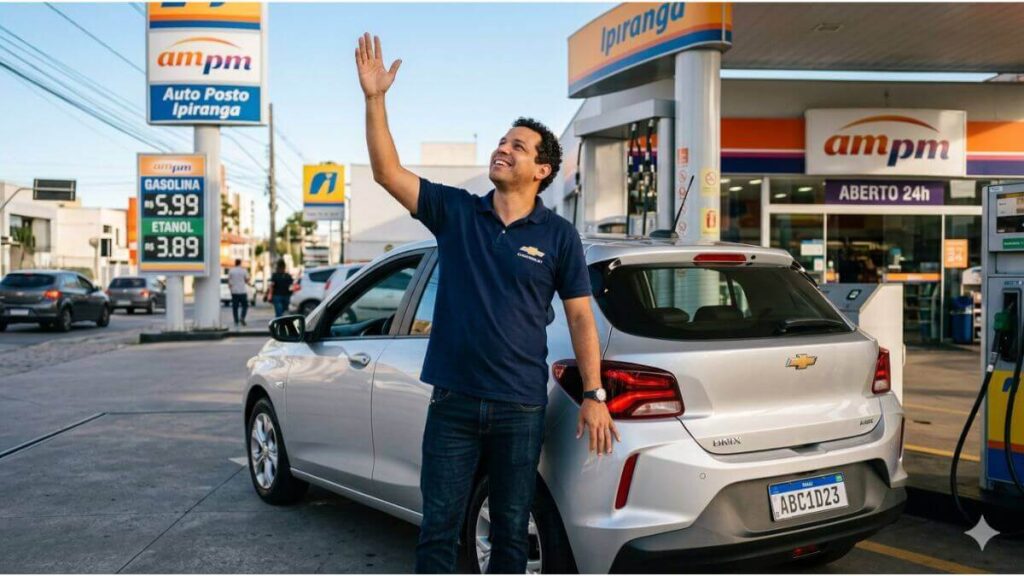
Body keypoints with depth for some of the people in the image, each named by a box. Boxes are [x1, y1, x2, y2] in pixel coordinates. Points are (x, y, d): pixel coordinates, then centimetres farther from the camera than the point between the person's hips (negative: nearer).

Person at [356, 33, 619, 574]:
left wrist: (594, 394, -3)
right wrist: (374, 98, -15)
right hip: (452, 403, 1)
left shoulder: (558, 235, -1)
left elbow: (580, 316, 1)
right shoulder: (456, 213, 2)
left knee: (511, 531, 13)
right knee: (438, 526, 8)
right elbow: (387, 172, -5)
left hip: (521, 408, -1)